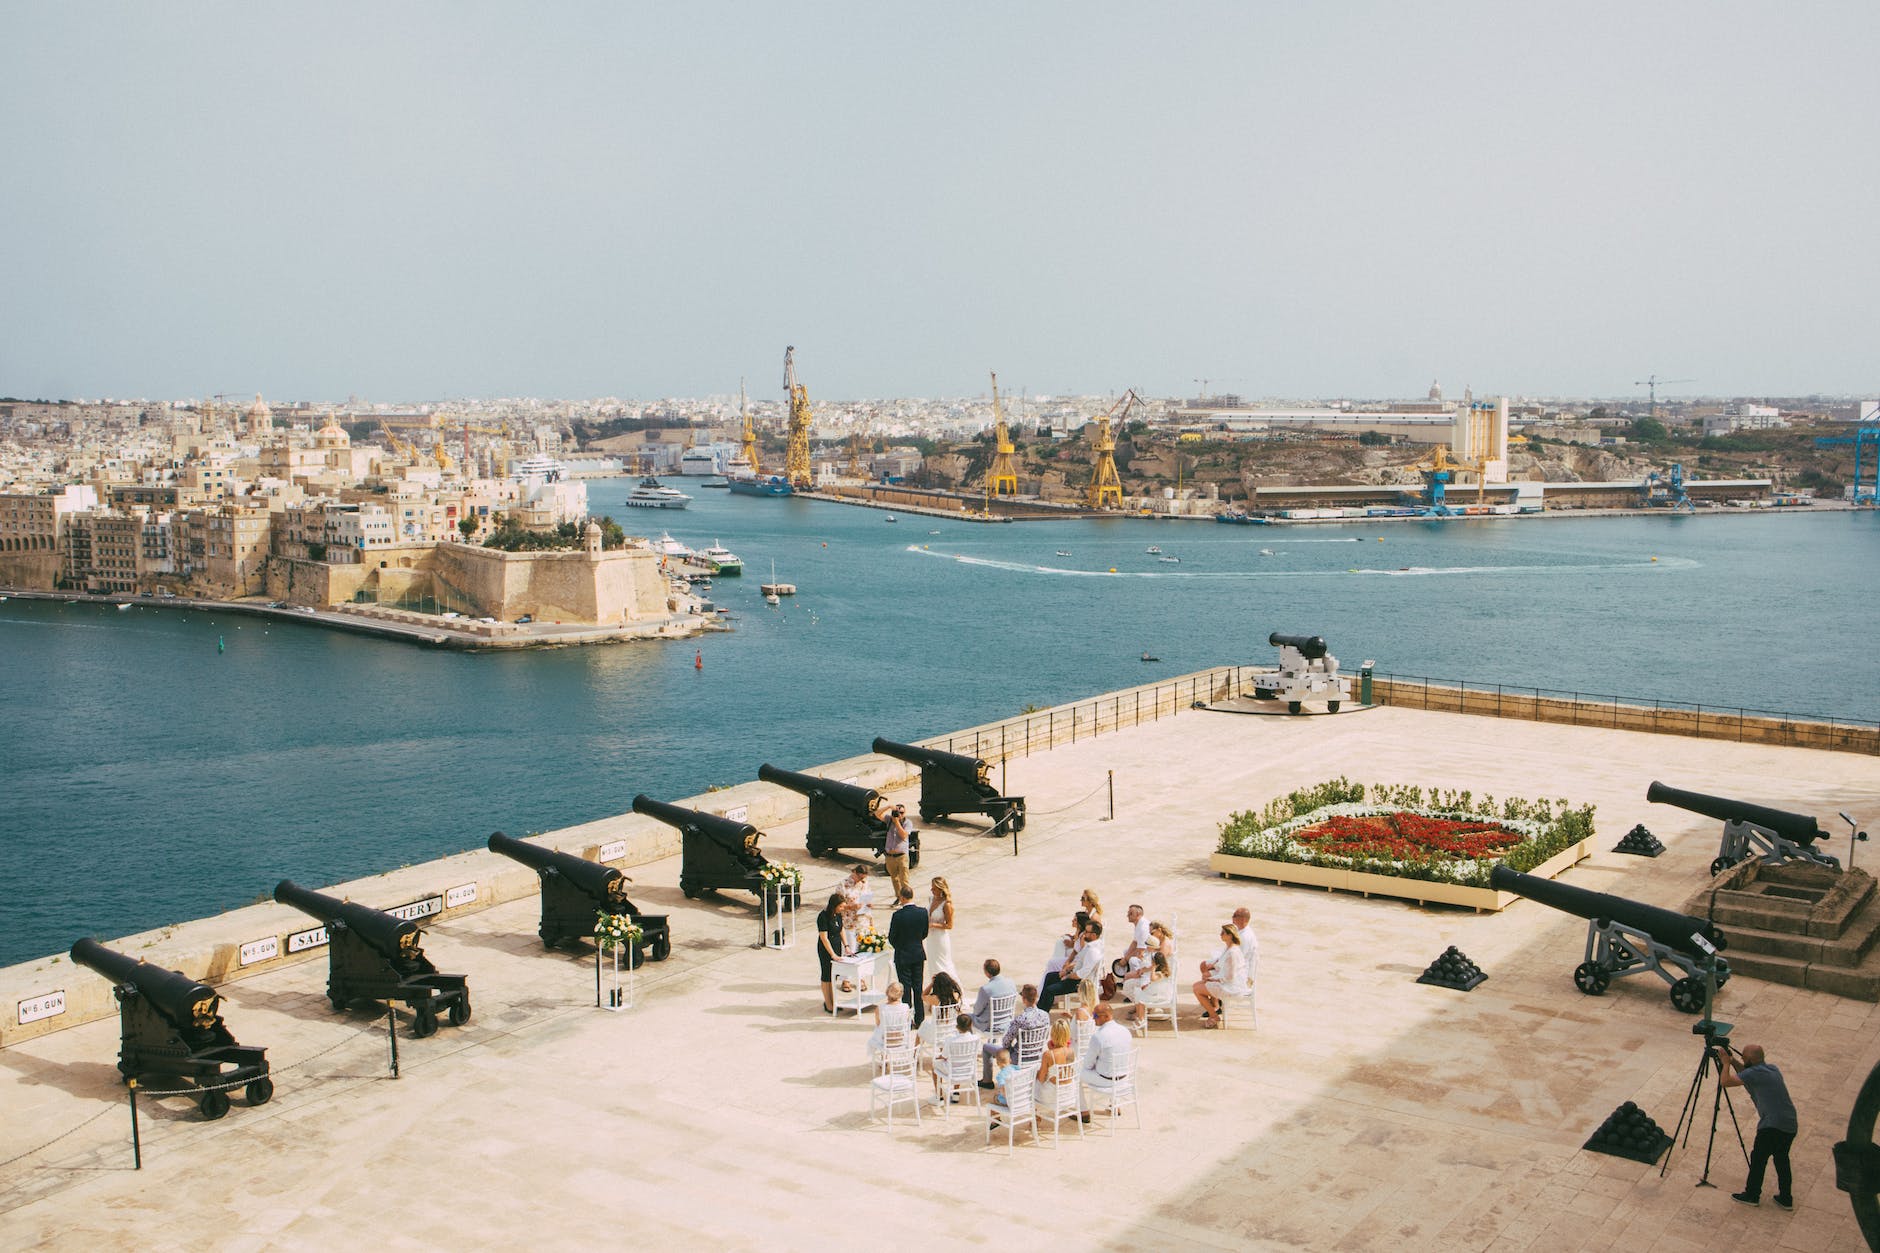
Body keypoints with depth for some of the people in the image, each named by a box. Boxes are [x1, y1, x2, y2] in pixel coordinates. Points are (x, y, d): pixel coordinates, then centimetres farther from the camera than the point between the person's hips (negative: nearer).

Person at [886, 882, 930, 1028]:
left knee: (905, 987, 5)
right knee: (918, 987, 13)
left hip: (903, 956, -4)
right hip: (919, 954, 4)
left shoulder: (898, 915, -20)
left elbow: (891, 937, -10)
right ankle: (920, 1019, 18)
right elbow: (925, 933, 3)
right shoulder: (923, 912, -8)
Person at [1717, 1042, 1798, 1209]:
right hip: (1790, 1124, 8)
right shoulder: (1772, 1069, 16)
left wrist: (1726, 1063, 3)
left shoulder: (1754, 1073, -10)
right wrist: (1733, 1062, 23)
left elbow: (1725, 1081, -11)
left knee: (1758, 1158, 6)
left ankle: (1752, 1195, 17)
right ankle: (1786, 1198, 27)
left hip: (1772, 1125, -8)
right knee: (1781, 1158, 21)